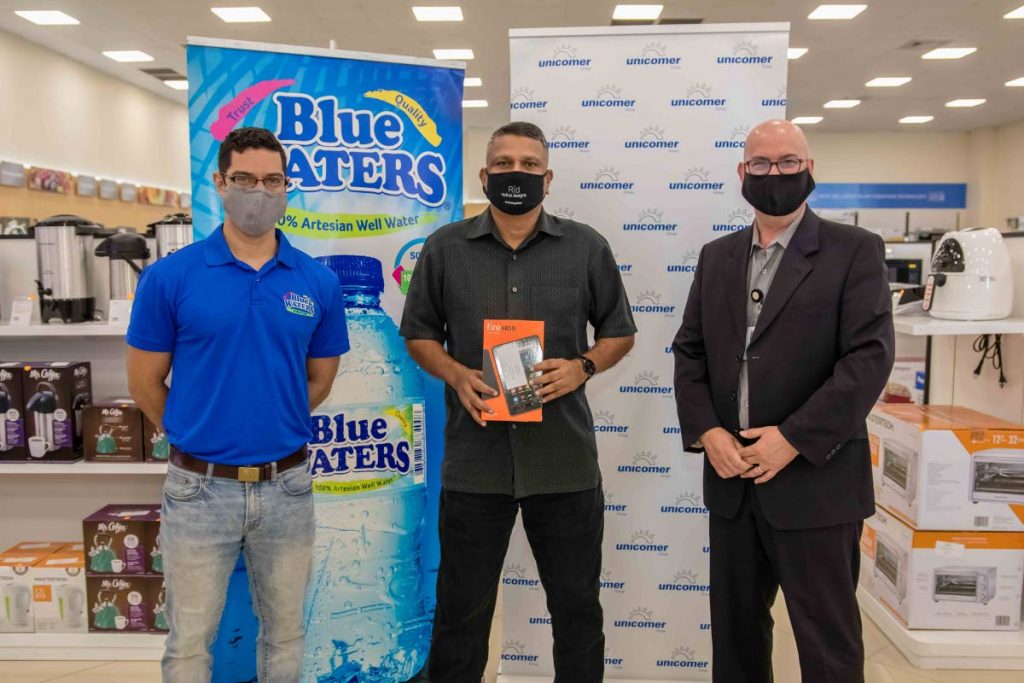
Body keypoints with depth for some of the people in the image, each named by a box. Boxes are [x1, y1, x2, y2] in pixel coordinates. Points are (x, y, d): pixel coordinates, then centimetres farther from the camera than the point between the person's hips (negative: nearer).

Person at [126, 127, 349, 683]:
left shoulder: (319, 283, -2)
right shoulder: (169, 277, -8)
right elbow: (145, 384, 1)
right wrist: (199, 437, 10)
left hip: (286, 486, 2)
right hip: (199, 488, -1)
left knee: (284, 632, 18)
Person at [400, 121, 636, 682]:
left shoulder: (586, 247, 3)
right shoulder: (445, 247, 4)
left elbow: (620, 331, 9)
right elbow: (419, 332, 9)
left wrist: (583, 366, -11)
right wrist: (455, 376, -11)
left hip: (565, 461, 0)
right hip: (473, 460, 0)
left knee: (577, 605, 16)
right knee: (461, 608, 15)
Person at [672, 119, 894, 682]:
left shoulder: (855, 251, -3)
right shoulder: (716, 257, 11)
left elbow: (870, 357, -12)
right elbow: (688, 351, 8)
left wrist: (794, 438, -17)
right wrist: (706, 433, -7)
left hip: (814, 481, -4)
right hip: (731, 479, 4)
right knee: (734, 628, 17)